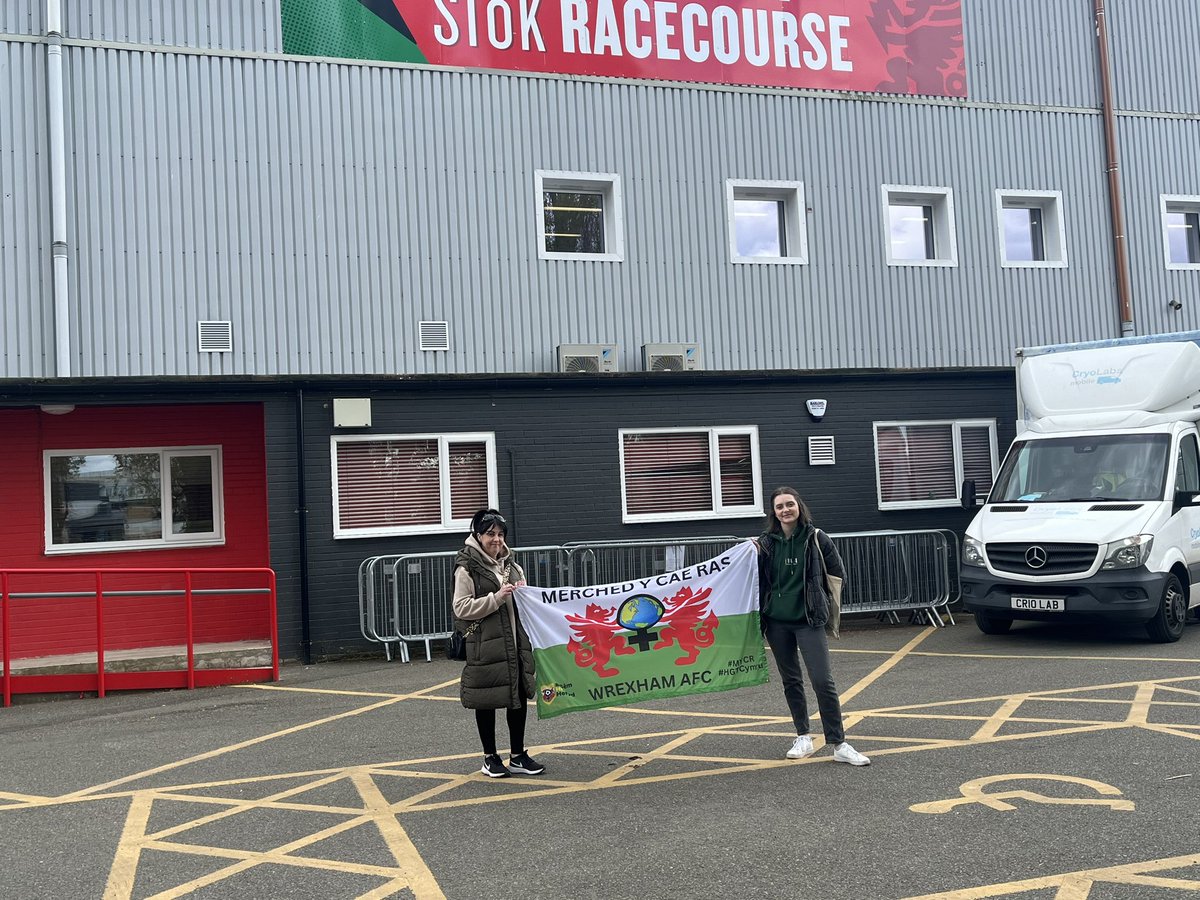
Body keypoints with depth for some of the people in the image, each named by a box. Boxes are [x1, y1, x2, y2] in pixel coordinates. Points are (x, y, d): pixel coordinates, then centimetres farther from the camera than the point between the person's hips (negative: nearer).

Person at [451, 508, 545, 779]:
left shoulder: (510, 564, 14)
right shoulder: (467, 568, -7)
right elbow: (461, 608, -13)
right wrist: (497, 597, -20)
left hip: (515, 640, 6)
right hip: (485, 645, -6)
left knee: (519, 696, 9)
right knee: (487, 701, 4)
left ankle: (518, 756, 21)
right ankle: (490, 758, 18)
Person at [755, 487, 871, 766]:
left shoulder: (815, 538, -3)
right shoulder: (766, 542, 2)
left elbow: (838, 574, 5)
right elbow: (757, 578, 8)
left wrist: (817, 600, 8)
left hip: (808, 620, -2)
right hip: (777, 622, 3)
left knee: (822, 681, -8)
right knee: (791, 681, 11)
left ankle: (839, 745, -3)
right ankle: (803, 738, 24)